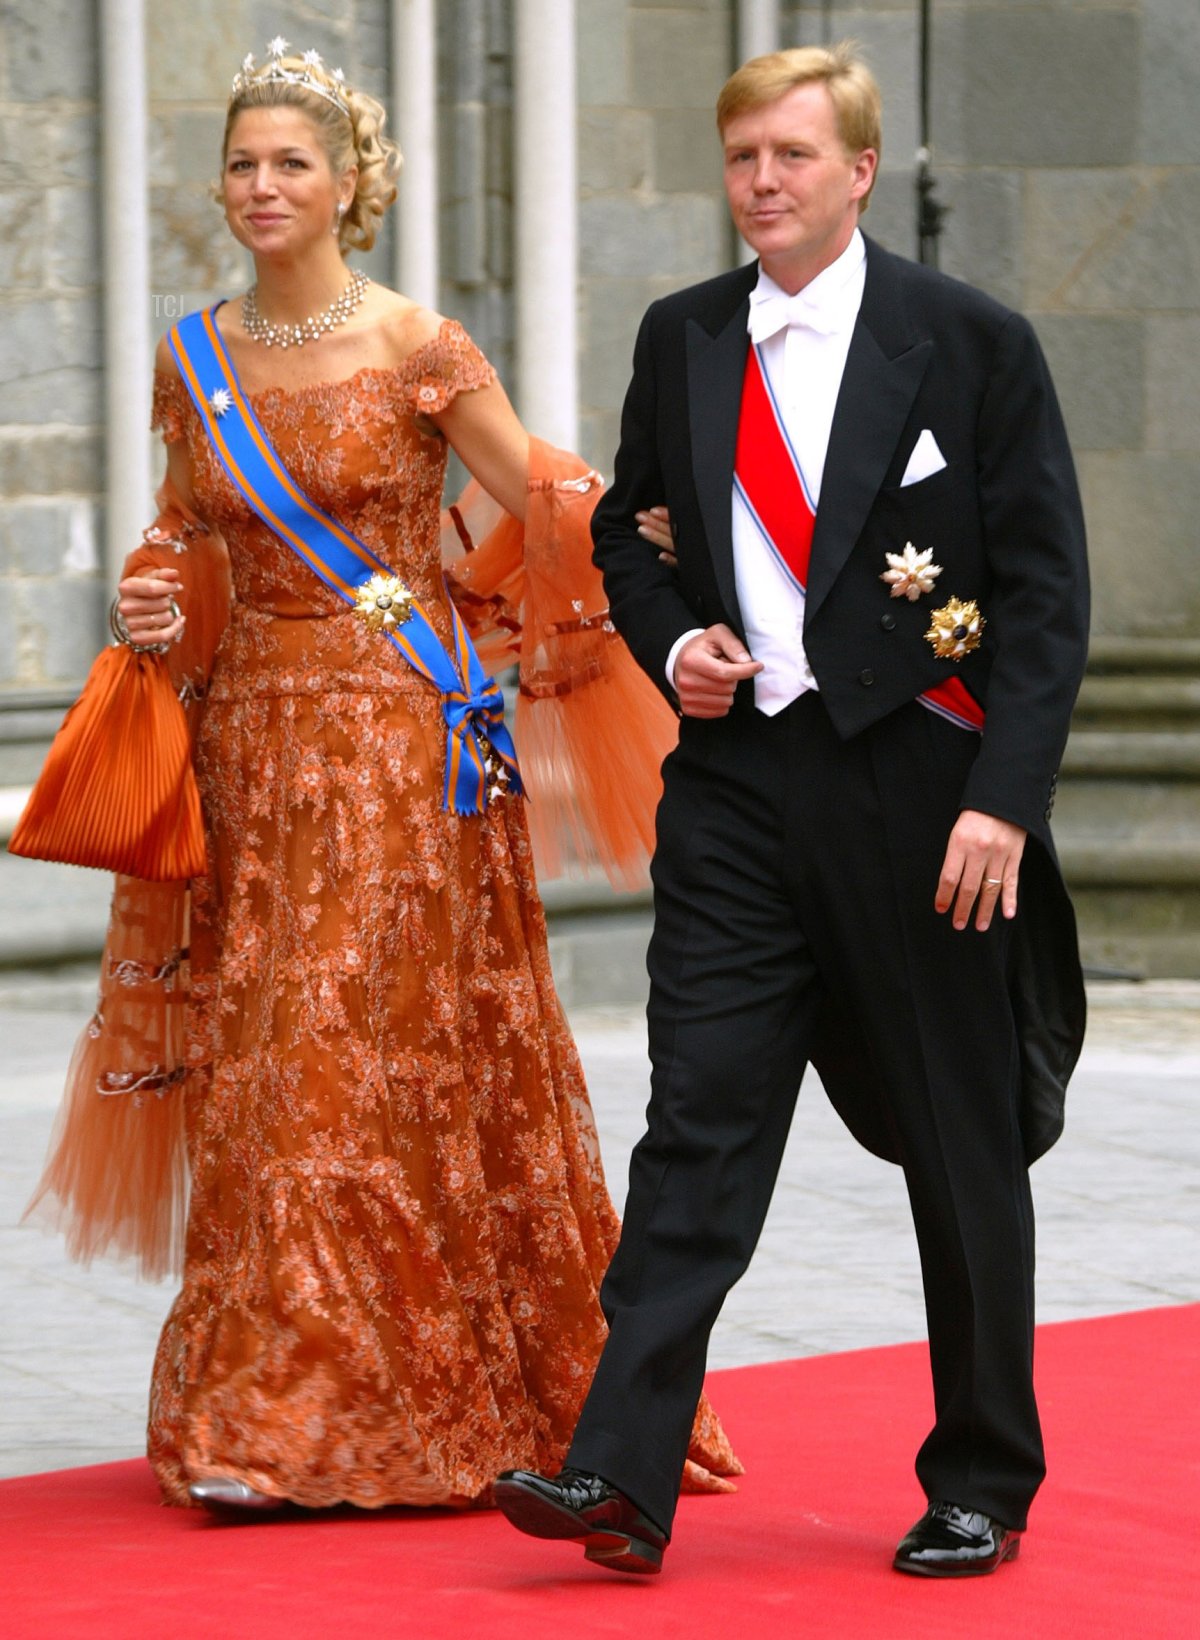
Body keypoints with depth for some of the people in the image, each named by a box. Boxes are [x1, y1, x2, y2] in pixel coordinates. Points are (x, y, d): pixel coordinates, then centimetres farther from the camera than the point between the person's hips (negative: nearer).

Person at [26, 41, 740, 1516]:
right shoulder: (193, 358, 9)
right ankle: (264, 1420, 9)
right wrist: (156, 603, -1)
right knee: (259, 1075, 3)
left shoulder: (416, 350, -4)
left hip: (403, 744, -4)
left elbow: (544, 508, -2)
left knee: (400, 1060, -6)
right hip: (254, 739, 4)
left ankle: (435, 1404, 0)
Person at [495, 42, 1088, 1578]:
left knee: (963, 1150, 7)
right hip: (736, 777, 3)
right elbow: (627, 529, 22)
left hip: (915, 788, -3)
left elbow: (1046, 591, -6)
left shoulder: (972, 343, -4)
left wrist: (1002, 798, -14)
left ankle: (982, 1488, 19)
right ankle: (623, 1479, -11)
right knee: (698, 1121, -6)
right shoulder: (682, 340, 8)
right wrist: (671, 642, 1)